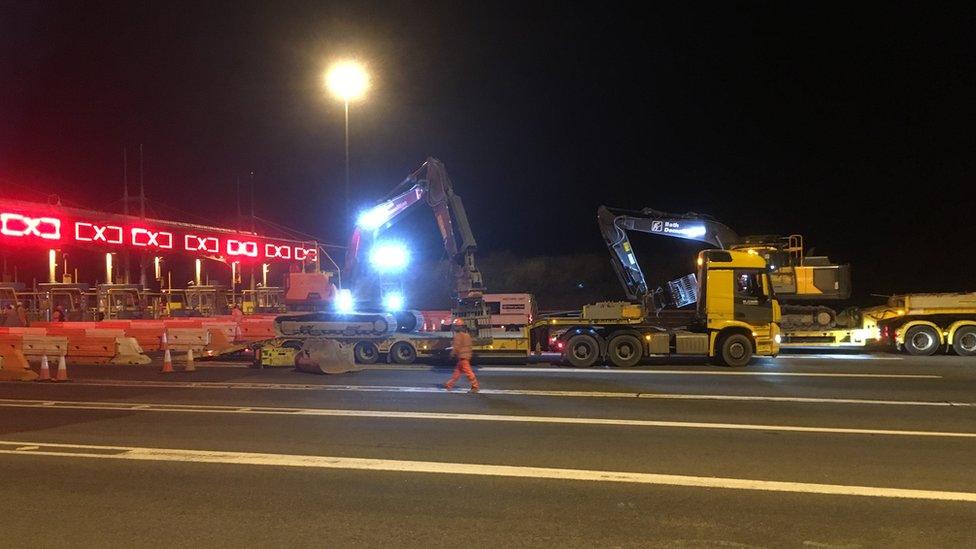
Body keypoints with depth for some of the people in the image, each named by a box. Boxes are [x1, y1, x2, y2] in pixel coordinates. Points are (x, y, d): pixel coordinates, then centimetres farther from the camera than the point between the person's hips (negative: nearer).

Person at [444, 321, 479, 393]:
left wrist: (452, 354, -7)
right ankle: (449, 385, 22)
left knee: (468, 372, -6)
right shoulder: (467, 334, 14)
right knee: (457, 371, 15)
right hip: (467, 355, 10)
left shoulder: (459, 335, -15)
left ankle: (475, 387, -5)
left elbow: (456, 346, -18)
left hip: (462, 356, -10)